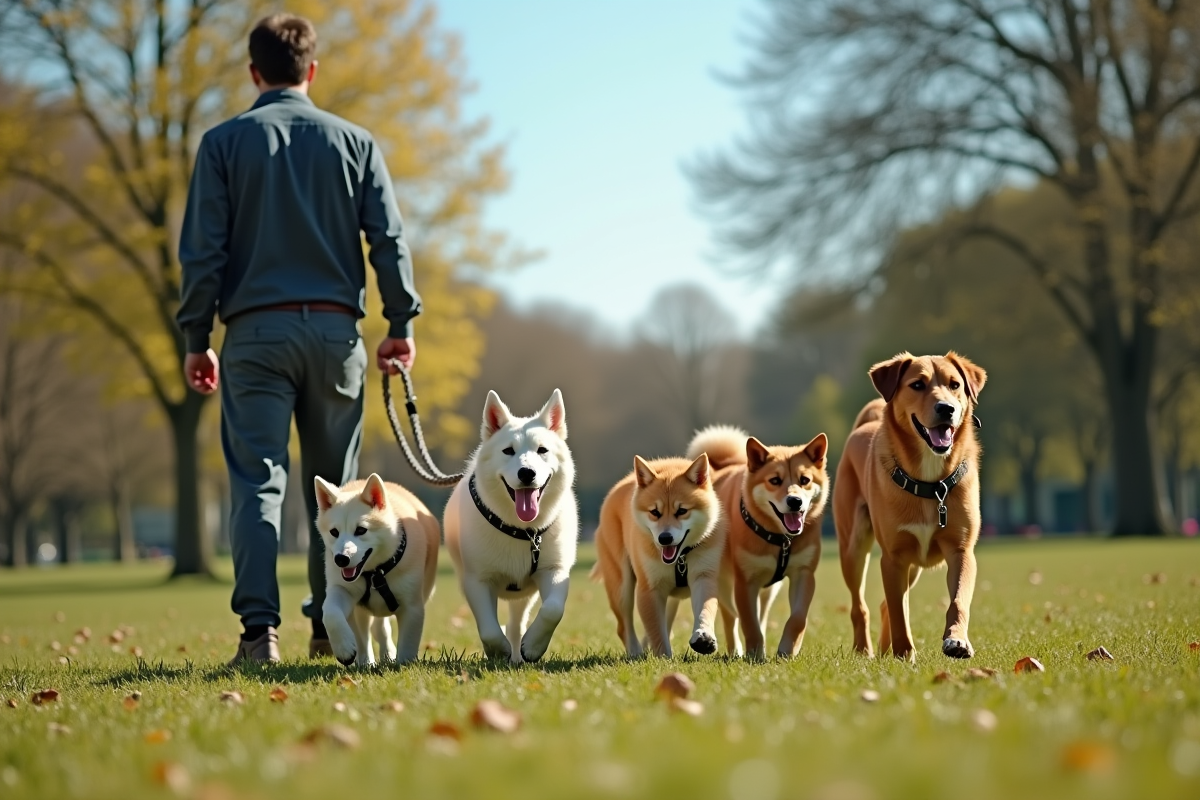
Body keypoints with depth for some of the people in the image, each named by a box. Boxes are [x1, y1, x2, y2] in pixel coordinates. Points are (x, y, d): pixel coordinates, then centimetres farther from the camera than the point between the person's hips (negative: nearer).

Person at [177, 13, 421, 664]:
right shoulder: (354, 142, 8)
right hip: (335, 328, 2)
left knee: (257, 482, -4)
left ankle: (260, 630, -14)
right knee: (335, 484, 12)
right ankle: (330, 627, 15)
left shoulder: (224, 143, 3)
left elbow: (203, 250, -2)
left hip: (256, 329, -2)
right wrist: (401, 325, 8)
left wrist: (196, 339, 4)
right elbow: (389, 240, 3)